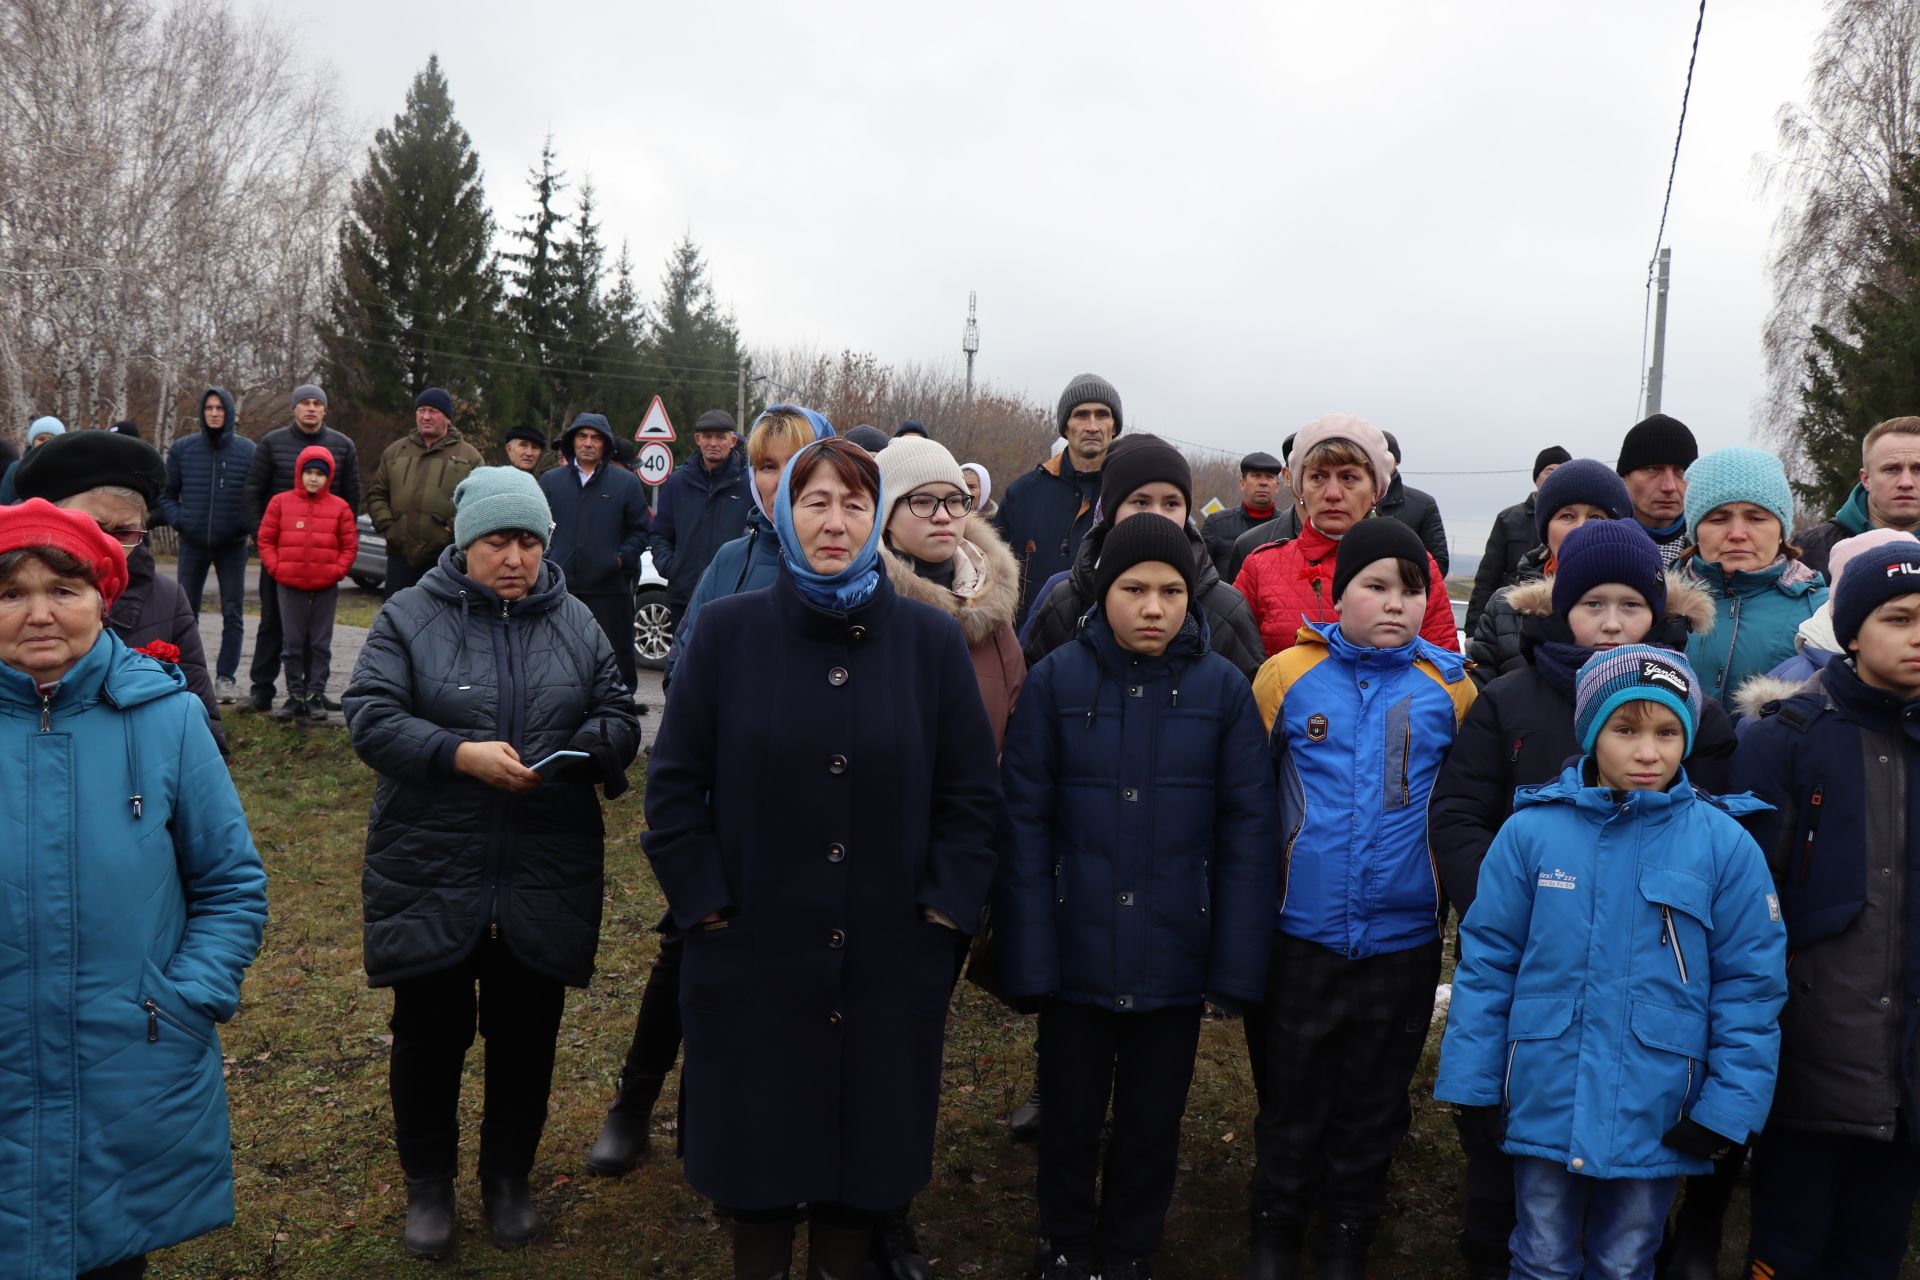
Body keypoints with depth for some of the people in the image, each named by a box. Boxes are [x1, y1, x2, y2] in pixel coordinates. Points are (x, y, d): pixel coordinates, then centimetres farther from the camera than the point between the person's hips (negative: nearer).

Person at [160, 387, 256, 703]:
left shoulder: (248, 450, -1)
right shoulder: (182, 448, 3)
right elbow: (167, 494, 10)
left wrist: (246, 524, -9)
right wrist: (178, 520, -6)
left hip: (232, 546, -1)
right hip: (192, 544, 1)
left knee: (232, 613, 1)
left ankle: (226, 677, 9)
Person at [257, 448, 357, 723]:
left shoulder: (339, 507, 2)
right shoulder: (280, 502, 3)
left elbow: (349, 545, 4)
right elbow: (265, 539, 5)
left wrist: (337, 571, -7)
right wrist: (276, 568, -5)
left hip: (326, 587, 0)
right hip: (289, 585, 0)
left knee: (320, 645, 5)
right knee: (292, 644, 5)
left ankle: (315, 697, 10)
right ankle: (295, 696, 13)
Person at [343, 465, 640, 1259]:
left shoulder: (577, 624, 6)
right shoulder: (409, 618, -2)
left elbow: (620, 719, 5)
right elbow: (370, 717, -11)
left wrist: (584, 750, -18)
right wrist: (460, 754, -25)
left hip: (547, 879, 2)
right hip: (431, 874, -2)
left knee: (526, 1036, 13)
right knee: (429, 1035, 11)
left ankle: (509, 1179, 34)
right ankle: (428, 1185, 32)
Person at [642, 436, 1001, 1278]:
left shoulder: (930, 639, 0)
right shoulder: (727, 631, -2)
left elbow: (971, 793, 2)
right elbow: (675, 786, 0)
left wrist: (945, 910, -3)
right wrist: (704, 905, -5)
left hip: (889, 964, 1)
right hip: (753, 957, 0)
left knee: (869, 1138, 13)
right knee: (758, 1140, 12)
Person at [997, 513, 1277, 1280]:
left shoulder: (1224, 689, -5)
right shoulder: (1057, 680, -7)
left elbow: (1248, 830, -5)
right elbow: (1024, 822, -8)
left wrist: (1237, 963, -8)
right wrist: (1027, 955, -12)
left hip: (1174, 959, 1)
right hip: (1077, 954, 0)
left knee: (1152, 1125, 17)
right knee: (1070, 1118, 17)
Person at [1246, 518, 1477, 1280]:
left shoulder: (1449, 687, -3)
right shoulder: (1288, 675, -6)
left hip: (1405, 935, 1)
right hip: (1304, 930, -1)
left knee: (1374, 1101, 15)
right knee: (1293, 1089, 14)